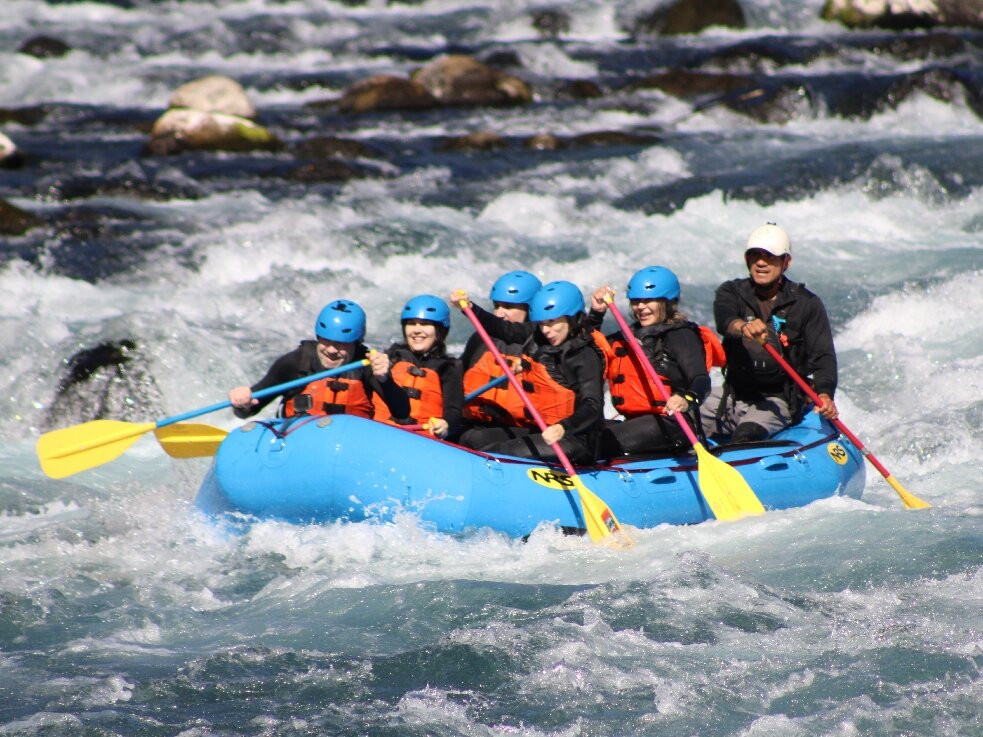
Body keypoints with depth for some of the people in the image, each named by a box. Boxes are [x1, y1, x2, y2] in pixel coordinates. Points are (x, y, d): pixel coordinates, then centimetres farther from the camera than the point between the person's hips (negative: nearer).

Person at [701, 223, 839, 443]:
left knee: (747, 435, -31)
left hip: (778, 400, -4)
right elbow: (724, 318, -20)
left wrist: (824, 393, -30)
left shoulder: (806, 305, -2)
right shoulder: (731, 292, 3)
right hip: (733, 394, 4)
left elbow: (823, 356, -9)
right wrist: (741, 326, -46)